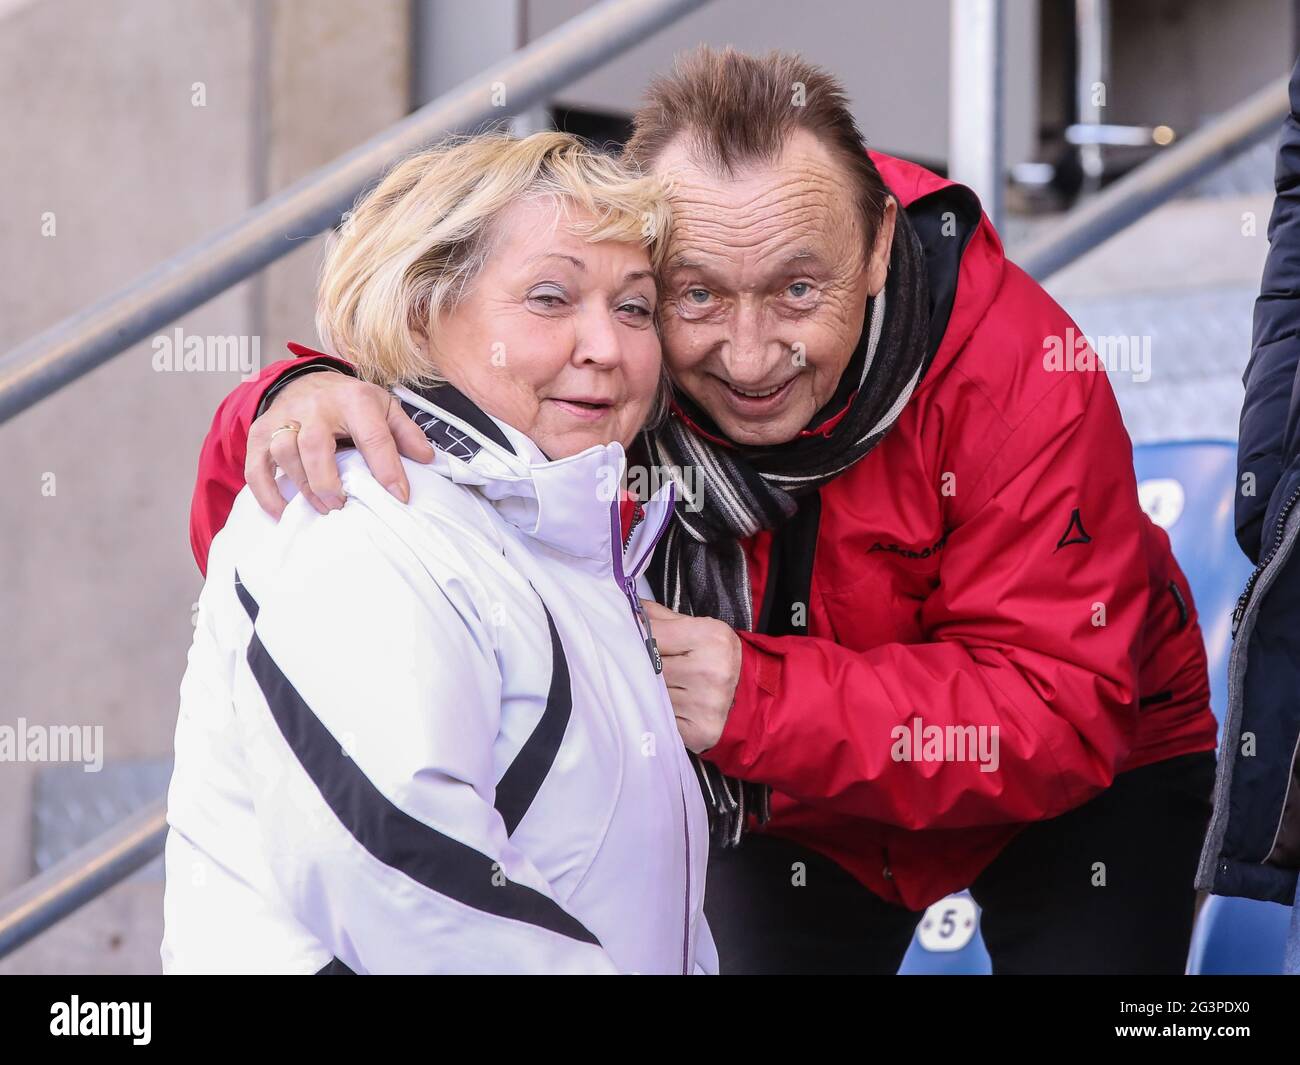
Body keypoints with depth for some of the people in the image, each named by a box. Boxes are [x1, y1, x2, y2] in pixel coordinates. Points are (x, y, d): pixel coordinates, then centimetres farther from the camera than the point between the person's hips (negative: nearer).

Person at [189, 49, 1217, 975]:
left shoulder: (1017, 362, -34)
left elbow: (1061, 710, -35)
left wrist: (760, 697, -46)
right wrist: (299, 400, -49)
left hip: (1083, 778, -2)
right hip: (785, 804, 2)